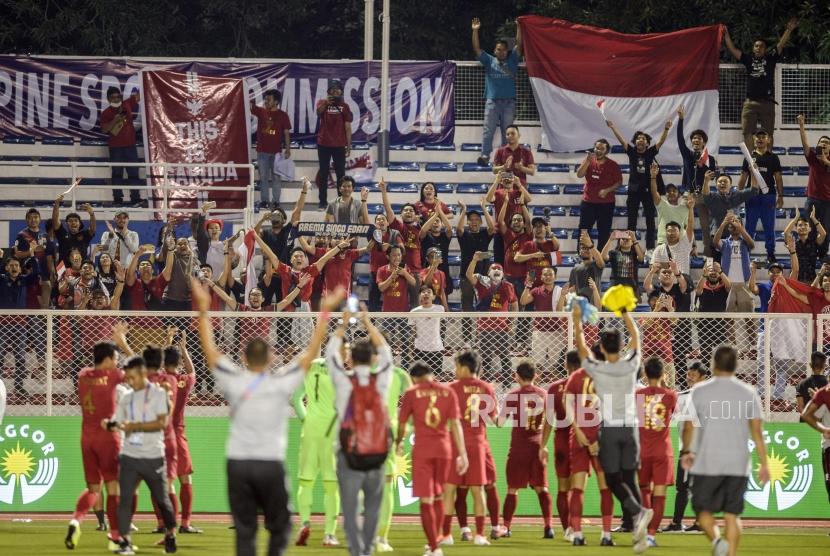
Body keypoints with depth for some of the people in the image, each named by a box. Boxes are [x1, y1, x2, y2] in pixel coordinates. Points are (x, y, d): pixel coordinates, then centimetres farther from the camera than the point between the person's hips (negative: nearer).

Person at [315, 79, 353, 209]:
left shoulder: (344, 106, 4)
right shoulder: (322, 103, 1)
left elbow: (347, 127, 5)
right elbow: (318, 111, -24)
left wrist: (349, 146, 2)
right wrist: (325, 102, -46)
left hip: (339, 145, 1)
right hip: (324, 144, -1)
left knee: (340, 173, 3)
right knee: (323, 173, 4)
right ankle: (322, 201, 7)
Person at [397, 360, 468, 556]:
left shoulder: (412, 393, -3)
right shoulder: (448, 392, 3)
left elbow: (402, 423, 5)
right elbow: (456, 424, -2)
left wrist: (398, 442, 25)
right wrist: (462, 453, -2)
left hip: (422, 450, -3)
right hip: (444, 449, 3)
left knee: (426, 500, -2)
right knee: (438, 497, 19)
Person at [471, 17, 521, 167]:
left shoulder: (512, 61, 11)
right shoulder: (489, 61, 11)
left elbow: (519, 45, 4)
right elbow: (477, 49, 4)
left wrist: (519, 28, -4)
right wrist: (475, 31, -4)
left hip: (509, 102, 1)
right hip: (492, 101, -1)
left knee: (507, 131, 4)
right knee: (488, 129, -5)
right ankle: (485, 154, -9)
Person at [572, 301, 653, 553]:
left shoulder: (597, 370, -8)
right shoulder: (631, 365, -3)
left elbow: (581, 346, 8)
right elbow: (636, 336, 13)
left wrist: (577, 320, 19)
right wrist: (625, 312, 22)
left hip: (609, 428, -2)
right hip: (630, 427, 3)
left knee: (613, 480, 3)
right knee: (630, 478, 7)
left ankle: (638, 512, -24)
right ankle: (639, 532, -3)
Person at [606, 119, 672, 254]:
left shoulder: (651, 153, 0)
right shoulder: (631, 152, 2)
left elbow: (661, 142, -10)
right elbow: (621, 139, -4)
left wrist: (666, 129, -25)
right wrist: (612, 127, -13)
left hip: (648, 190, -1)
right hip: (633, 190, 1)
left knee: (650, 221, 2)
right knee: (631, 221, 5)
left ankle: (650, 248, 6)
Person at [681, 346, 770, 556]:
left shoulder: (700, 391, -1)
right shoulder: (748, 393, 2)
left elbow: (688, 427, 4)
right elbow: (757, 432, 0)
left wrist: (686, 452, 21)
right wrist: (764, 463, 5)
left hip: (707, 463, -1)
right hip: (738, 465, 1)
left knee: (703, 509, 8)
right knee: (732, 514, 7)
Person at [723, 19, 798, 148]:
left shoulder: (770, 59, 8)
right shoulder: (748, 59, 11)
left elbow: (781, 45, 1)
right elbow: (733, 50, 10)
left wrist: (789, 30, -8)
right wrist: (726, 35, 5)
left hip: (767, 102, -1)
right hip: (750, 102, 1)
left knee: (768, 133, 2)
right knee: (748, 132, -3)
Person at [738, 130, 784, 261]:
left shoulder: (773, 157, 7)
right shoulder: (750, 157, 10)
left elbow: (778, 178, 5)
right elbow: (743, 177, 10)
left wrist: (780, 196, -2)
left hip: (768, 195, -1)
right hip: (752, 195, 1)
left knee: (769, 227, 3)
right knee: (750, 227, 4)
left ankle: (770, 253, 10)